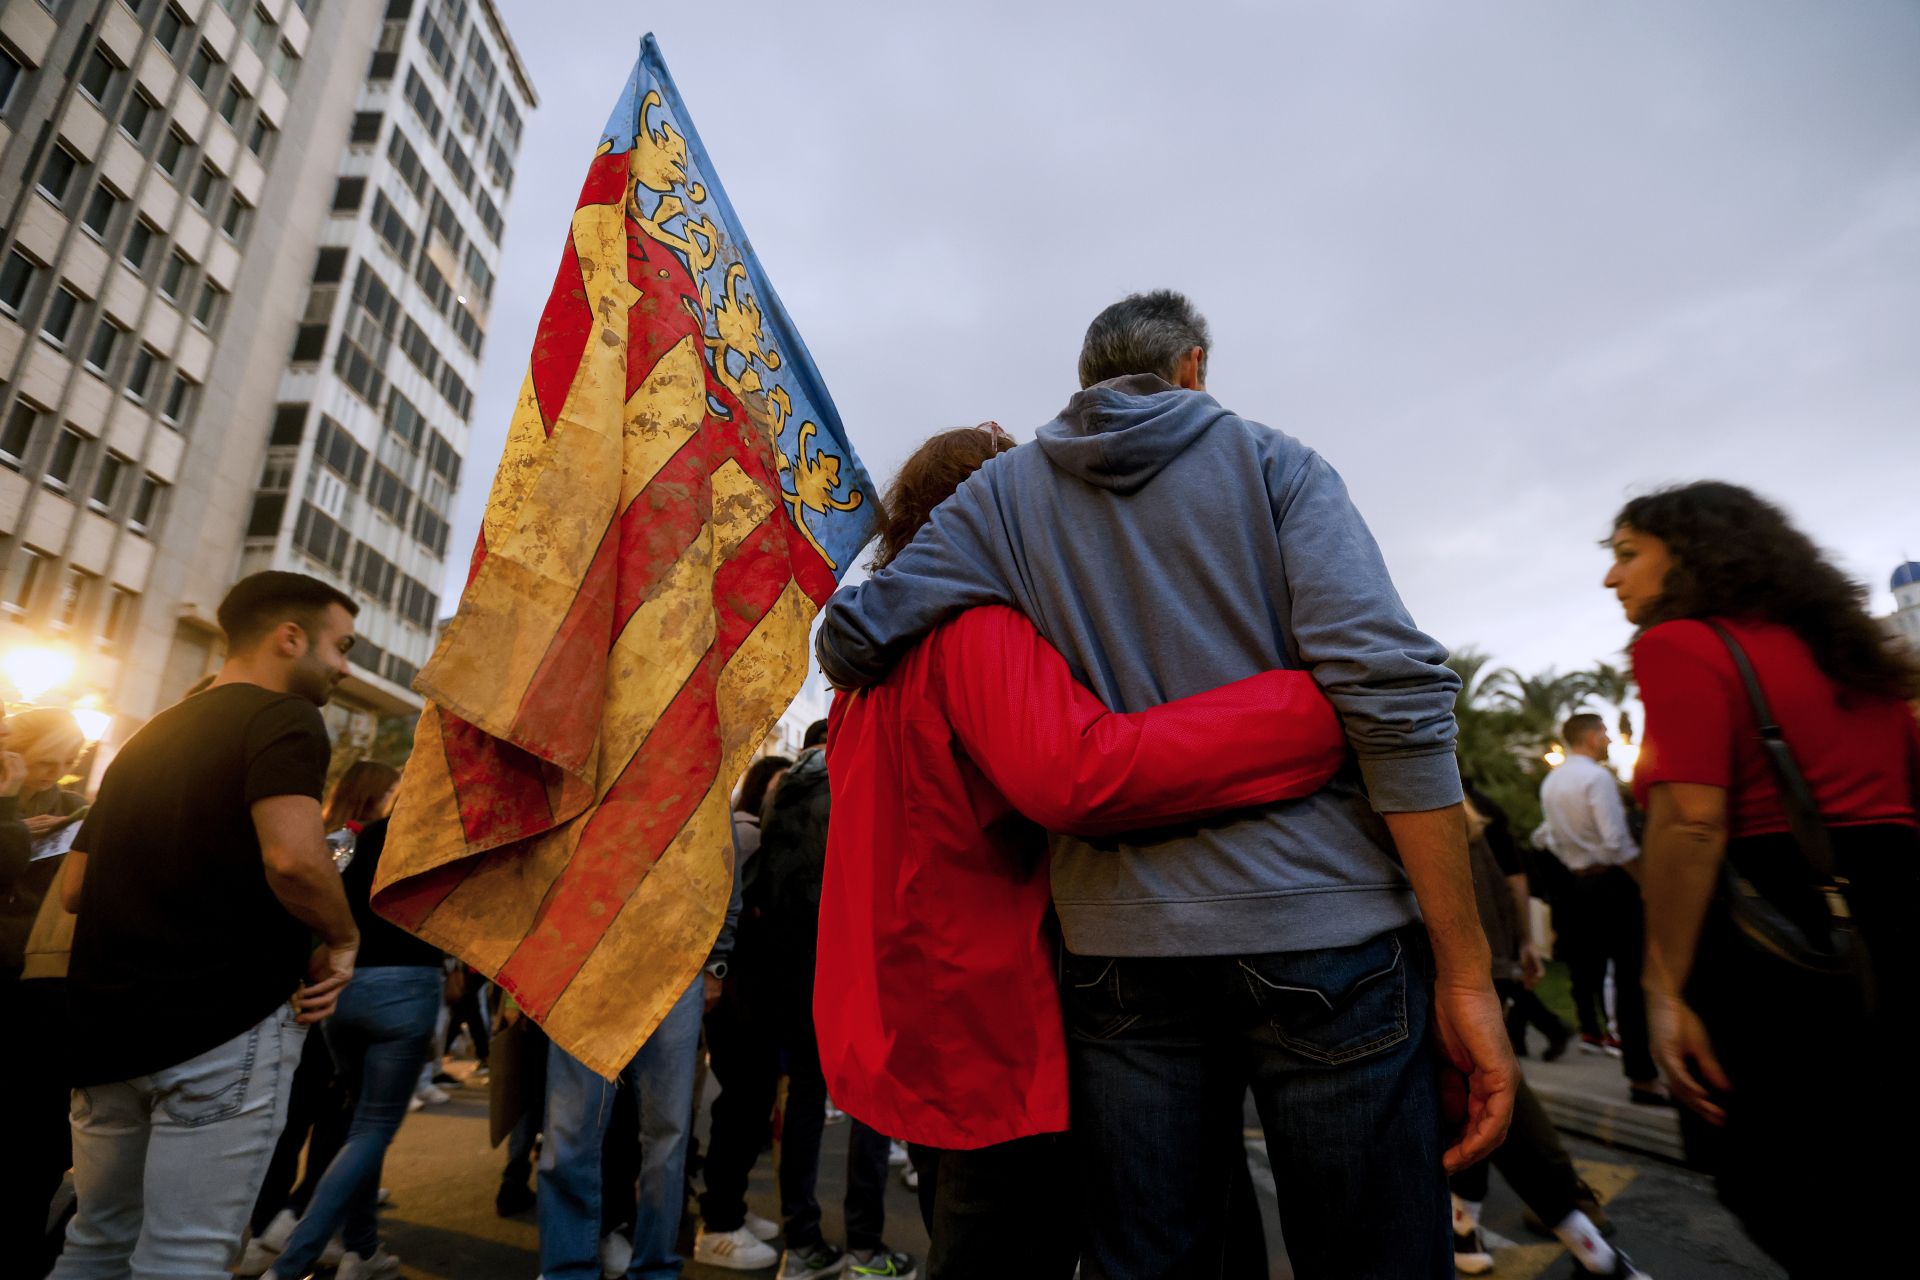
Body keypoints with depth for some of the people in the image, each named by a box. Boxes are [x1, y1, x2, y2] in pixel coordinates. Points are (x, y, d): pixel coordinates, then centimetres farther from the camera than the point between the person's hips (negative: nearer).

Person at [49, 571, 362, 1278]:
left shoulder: (148, 737, 16)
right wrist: (343, 941, -11)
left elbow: (73, 887, 19)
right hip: (225, 1022, -9)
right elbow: (293, 858, -28)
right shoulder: (282, 716, -12)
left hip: (105, 1029, 9)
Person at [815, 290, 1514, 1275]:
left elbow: (851, 636, 1)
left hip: (1122, 945, 2)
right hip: (1325, 932, -1)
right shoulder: (1270, 463, 5)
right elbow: (1391, 686, -7)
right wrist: (1464, 969, -5)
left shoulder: (1005, 491, 9)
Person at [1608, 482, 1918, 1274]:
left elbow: (1691, 821, -21)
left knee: (1789, 1204, 6)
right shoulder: (1848, 645, 17)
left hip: (1770, 939, -8)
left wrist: (1665, 989, -20)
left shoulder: (1679, 645, -10)